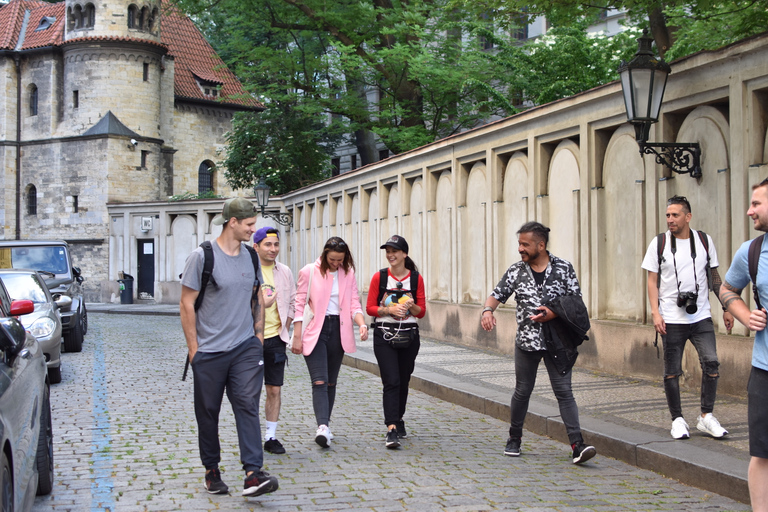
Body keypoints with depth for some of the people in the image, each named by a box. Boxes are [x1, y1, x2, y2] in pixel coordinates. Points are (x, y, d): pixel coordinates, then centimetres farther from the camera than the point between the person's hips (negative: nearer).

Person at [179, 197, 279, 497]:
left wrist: (258, 336, 10)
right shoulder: (202, 256, -8)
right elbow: (187, 304, -6)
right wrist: (193, 348, -8)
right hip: (209, 351, -3)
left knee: (248, 405, -9)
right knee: (208, 412, 8)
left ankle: (253, 474, -13)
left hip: (245, 348, 3)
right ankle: (211, 471, 24)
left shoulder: (251, 256, 8)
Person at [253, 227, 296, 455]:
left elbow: (292, 302, 16)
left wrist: (284, 329, 9)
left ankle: (271, 437, 15)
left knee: (274, 390, 6)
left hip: (275, 339, 4)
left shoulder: (285, 272, 9)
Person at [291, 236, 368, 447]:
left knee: (331, 382, 10)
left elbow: (354, 304, 7)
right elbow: (300, 305, -2)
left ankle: (325, 426, 19)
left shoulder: (348, 274, 8)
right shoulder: (309, 272, -3)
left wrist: (362, 324, -13)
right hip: (315, 330, -4)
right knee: (319, 381, -15)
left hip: (338, 330, 4)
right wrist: (297, 337, -6)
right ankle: (322, 427, -26)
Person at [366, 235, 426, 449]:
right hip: (384, 335, -2)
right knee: (391, 382, -13)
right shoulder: (379, 277, 0)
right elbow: (370, 308, 0)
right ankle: (392, 429, -16)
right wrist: (389, 310, -16)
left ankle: (398, 420, 32)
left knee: (403, 382, 11)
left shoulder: (416, 278, 2)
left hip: (409, 335, 2)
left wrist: (411, 306, -15)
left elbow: (422, 311, 5)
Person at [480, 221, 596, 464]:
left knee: (564, 391, -7)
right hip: (526, 341, 2)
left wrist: (554, 314, -16)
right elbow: (498, 294, 5)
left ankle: (577, 444, -10)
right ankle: (514, 438, 29)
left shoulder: (563, 268, -2)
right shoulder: (516, 271, 3)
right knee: (522, 391, 11)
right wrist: (488, 310, -16)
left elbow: (577, 302, -1)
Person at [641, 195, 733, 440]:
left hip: (701, 317, 1)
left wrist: (726, 308, 10)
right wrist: (655, 313, -8)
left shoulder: (704, 241, 6)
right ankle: (677, 419, 14)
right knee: (672, 371, 2)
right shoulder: (659, 243, 1)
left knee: (711, 363, -10)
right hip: (671, 319, -1)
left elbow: (715, 277, 14)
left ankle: (706, 416, 3)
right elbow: (652, 281, 2)